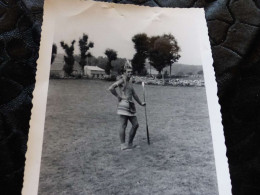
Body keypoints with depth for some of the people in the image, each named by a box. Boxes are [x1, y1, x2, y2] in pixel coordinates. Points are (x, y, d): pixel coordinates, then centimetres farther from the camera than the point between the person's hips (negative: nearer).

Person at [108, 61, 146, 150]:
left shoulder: (130, 81, 20)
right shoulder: (122, 80, -7)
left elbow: (134, 93, 31)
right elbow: (111, 88, -20)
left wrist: (140, 103, 36)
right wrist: (119, 96, -12)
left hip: (130, 106, 9)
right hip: (124, 105, -9)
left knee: (135, 124, 9)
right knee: (123, 125, -6)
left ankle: (130, 144, 19)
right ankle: (123, 145, 1)